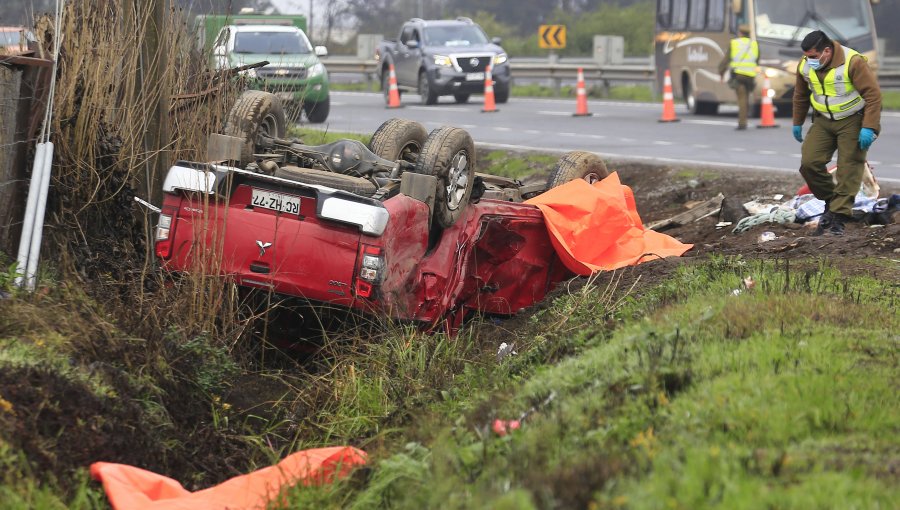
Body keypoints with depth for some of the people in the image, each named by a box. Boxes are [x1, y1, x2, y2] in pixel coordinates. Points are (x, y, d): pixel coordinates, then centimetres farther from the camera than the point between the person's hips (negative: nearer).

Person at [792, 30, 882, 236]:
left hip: (852, 121, -5)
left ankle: (839, 216, -8)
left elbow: (873, 94, -21)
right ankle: (831, 201, 11)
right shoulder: (805, 65, -6)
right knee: (809, 163, -9)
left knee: (849, 169, -9)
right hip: (823, 121, 5)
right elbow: (800, 95, 13)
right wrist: (797, 123, 19)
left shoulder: (853, 62, -24)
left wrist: (869, 128, -24)